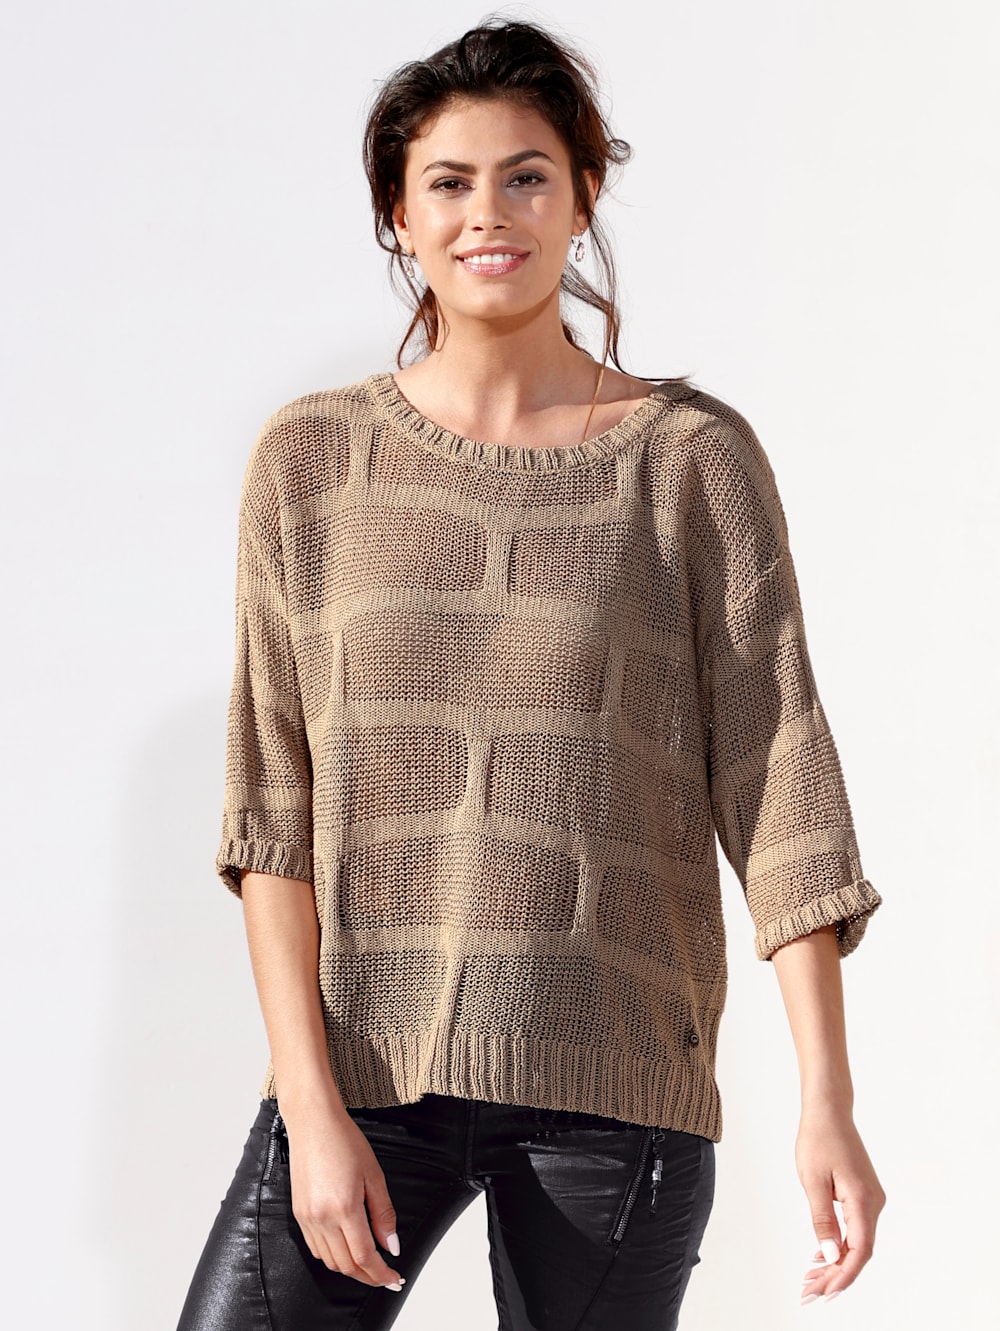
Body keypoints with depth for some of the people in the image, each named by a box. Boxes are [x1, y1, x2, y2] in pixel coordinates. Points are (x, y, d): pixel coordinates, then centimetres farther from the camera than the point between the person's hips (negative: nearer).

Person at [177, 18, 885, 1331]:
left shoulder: (694, 458, 2)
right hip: (367, 1064, 1)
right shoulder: (312, 461, 6)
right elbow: (273, 805, 2)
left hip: (613, 1089, -1)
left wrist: (829, 1102, -6)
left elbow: (779, 779, 0)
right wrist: (311, 1105, -7)